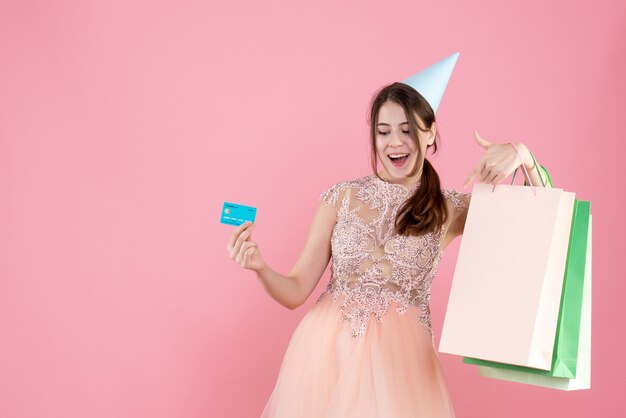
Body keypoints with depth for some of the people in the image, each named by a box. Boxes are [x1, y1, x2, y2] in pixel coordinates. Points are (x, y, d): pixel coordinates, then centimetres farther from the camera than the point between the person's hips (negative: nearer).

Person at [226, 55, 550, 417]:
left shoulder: (451, 209, 2)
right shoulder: (342, 197, 2)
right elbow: (296, 292, 1)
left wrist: (522, 156, -19)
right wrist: (260, 268, -19)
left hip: (400, 354, -1)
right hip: (328, 347, 1)